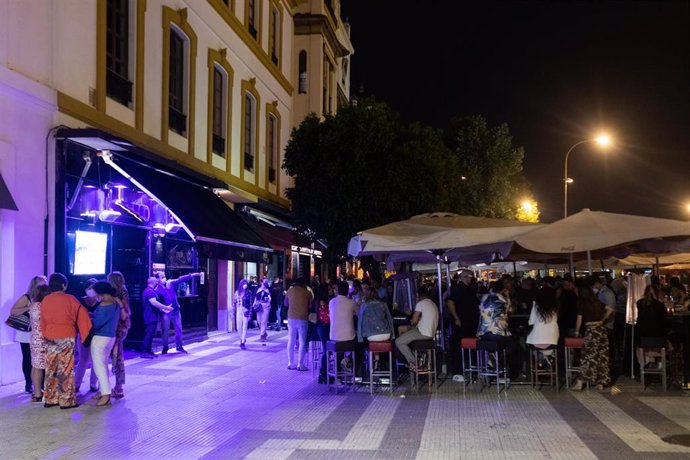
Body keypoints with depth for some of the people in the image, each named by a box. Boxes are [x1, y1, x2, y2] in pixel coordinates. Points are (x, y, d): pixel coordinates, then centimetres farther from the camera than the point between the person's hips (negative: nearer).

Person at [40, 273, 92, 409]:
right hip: (66, 338, -4)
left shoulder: (45, 300, 4)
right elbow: (82, 317, -1)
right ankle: (67, 401, 1)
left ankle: (49, 399, 16)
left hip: (50, 338, 4)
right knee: (66, 370, -1)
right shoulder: (70, 299, -6)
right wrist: (86, 334, 10)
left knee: (51, 369, 12)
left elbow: (43, 321, 11)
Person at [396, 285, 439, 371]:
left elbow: (414, 321, -12)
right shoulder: (434, 305, 19)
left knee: (398, 342, -4)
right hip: (431, 334, 9)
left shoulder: (420, 303, -8)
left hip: (422, 333, -9)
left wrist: (413, 322, 9)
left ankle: (414, 363, -7)